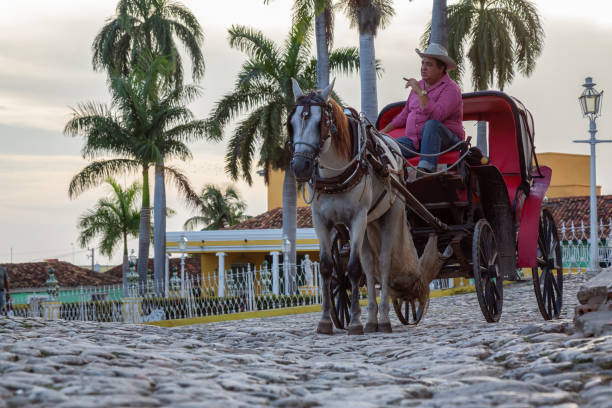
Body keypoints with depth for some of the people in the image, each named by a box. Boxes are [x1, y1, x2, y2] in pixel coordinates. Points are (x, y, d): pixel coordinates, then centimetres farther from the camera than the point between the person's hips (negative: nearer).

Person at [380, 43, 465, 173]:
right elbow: (405, 114, 27)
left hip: (446, 140, -7)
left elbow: (437, 116, -26)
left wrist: (420, 92, -23)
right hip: (415, 141, 7)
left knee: (431, 124, -39)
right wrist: (384, 131, 20)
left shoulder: (450, 88, -8)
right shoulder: (419, 85, 17)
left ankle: (426, 169, -53)